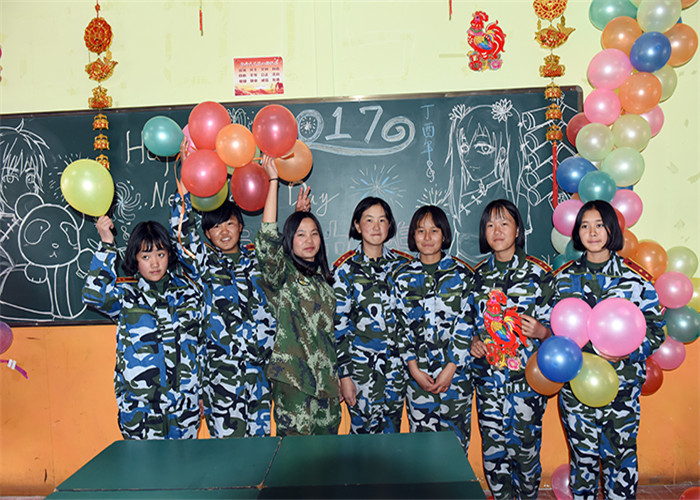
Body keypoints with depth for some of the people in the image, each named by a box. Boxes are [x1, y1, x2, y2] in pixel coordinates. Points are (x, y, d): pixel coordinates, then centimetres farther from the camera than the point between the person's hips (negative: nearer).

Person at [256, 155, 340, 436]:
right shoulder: (282, 275, -4)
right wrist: (273, 180, -21)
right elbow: (267, 241, -24)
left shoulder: (322, 279, 15)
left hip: (325, 378, 6)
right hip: (294, 377, -6)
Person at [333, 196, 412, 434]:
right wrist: (344, 375, -9)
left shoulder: (403, 264, 5)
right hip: (361, 367, -3)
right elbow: (338, 325, -6)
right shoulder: (345, 268, -5)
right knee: (364, 433, 5)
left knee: (392, 432, 14)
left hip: (396, 366, 3)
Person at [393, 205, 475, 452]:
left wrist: (450, 369, -9)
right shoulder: (403, 276, 4)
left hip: (455, 371, -1)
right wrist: (414, 369, -6)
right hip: (418, 374, 1)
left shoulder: (461, 273, 0)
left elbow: (465, 324, -3)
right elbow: (401, 325, 2)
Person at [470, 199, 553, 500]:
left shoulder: (538, 273, -2)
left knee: (525, 449, 5)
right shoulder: (478, 275, 7)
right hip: (488, 377, 3)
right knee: (492, 452, 8)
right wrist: (473, 342, 0)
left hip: (527, 377, -3)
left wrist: (541, 331, -19)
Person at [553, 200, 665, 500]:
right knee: (582, 458, 11)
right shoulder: (564, 277, 4)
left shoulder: (635, 277, -2)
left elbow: (655, 330, 0)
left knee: (621, 459, 6)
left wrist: (627, 351, -18)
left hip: (622, 386, -1)